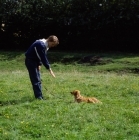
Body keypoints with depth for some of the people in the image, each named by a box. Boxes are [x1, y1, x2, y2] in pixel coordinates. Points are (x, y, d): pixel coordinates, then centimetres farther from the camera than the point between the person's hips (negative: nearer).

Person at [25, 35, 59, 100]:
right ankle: (39, 97, -8)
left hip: (35, 61, 10)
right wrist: (49, 68, -21)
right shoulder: (41, 44, -25)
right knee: (36, 80, -10)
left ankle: (40, 97, 15)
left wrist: (39, 64, 1)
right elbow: (43, 58, -25)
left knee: (38, 80, 10)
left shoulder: (45, 45, 5)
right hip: (30, 61, -10)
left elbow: (43, 57, 12)